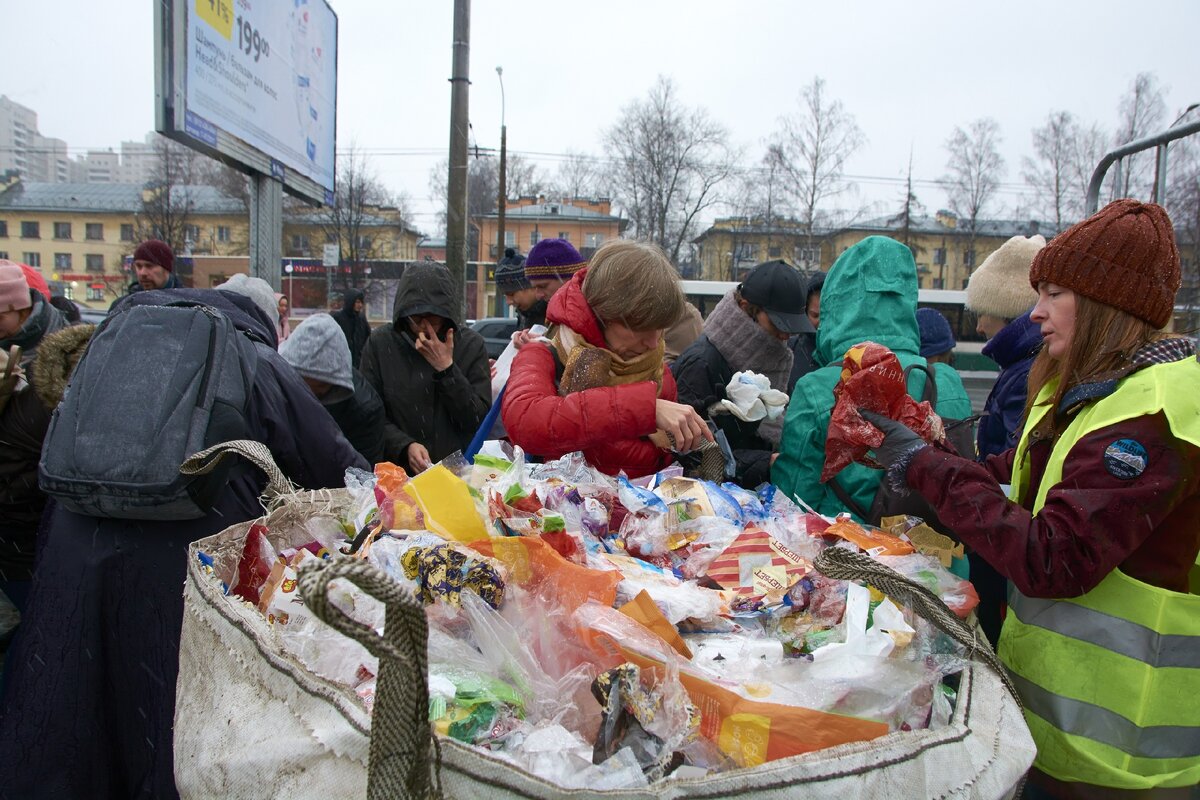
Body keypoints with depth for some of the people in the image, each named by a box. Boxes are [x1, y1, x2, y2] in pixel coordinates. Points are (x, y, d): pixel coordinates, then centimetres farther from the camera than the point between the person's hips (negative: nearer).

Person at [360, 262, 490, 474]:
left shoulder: (471, 344, 3)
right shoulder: (380, 343, 3)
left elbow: (480, 420, -2)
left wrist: (446, 369, -10)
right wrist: (405, 446, -15)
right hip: (398, 471, 1)